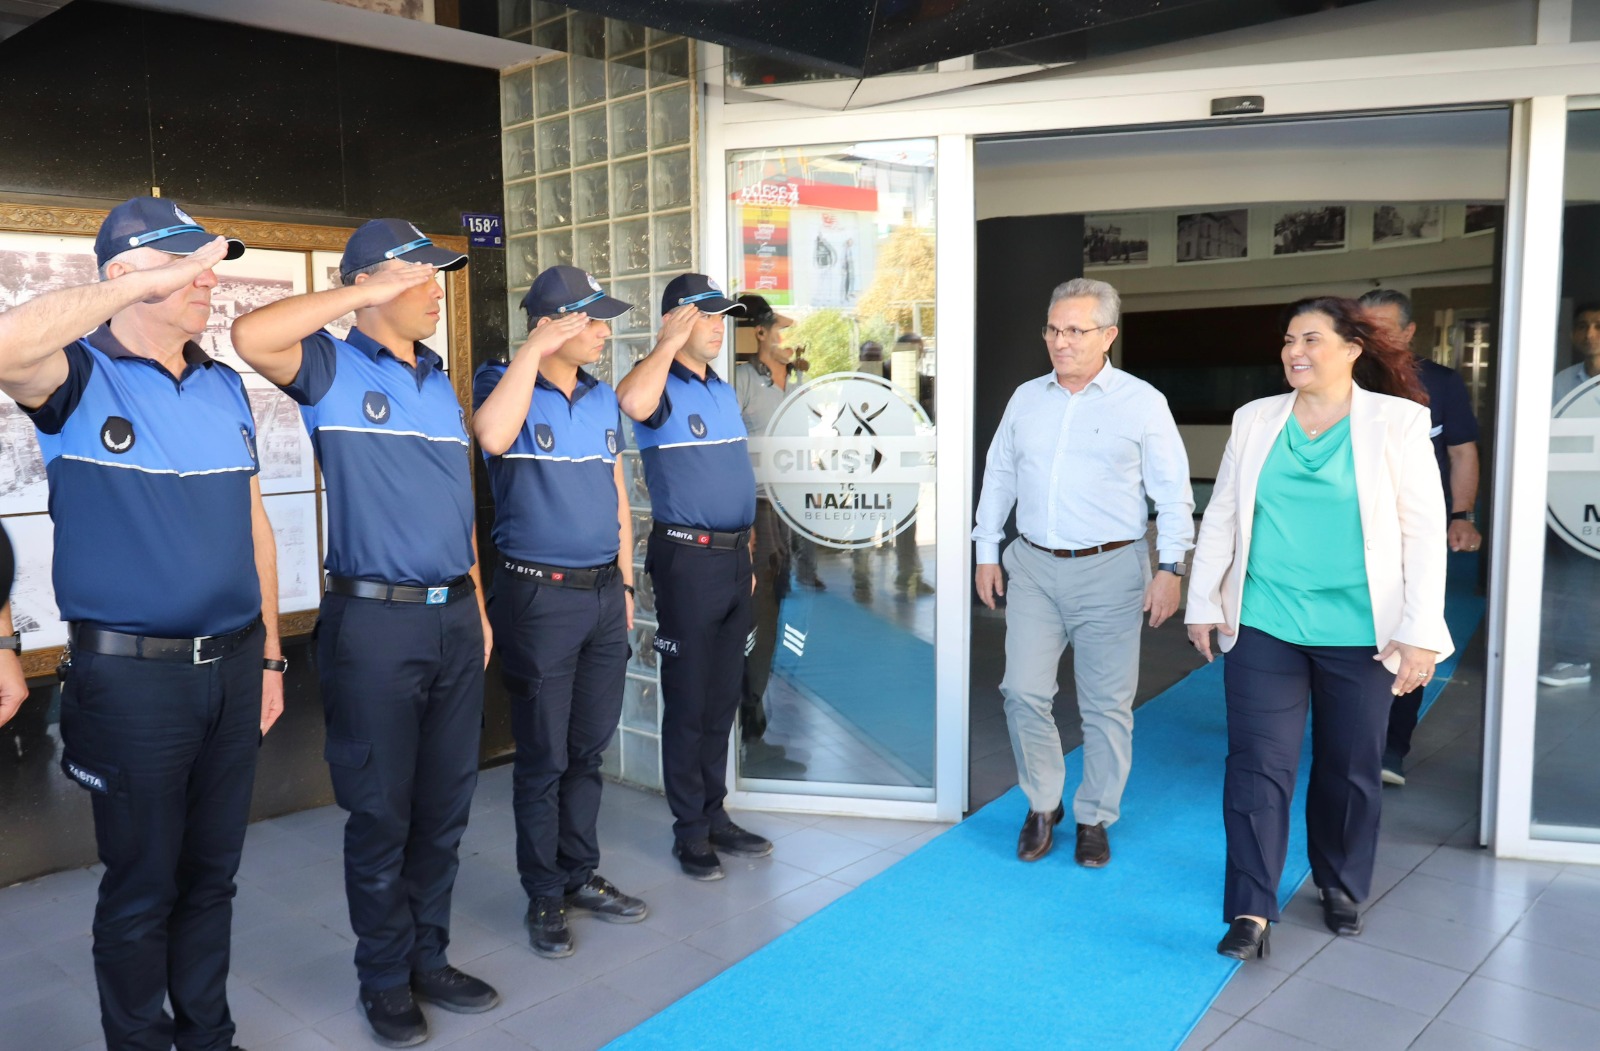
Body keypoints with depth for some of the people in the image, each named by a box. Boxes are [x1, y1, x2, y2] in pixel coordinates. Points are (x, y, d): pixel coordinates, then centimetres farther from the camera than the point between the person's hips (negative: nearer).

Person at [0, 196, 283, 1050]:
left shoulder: (225, 387, 9)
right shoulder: (80, 377, -7)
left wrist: (268, 655, 12)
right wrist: (148, 281, -27)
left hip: (231, 664, 5)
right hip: (131, 678, -5)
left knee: (212, 875, 17)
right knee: (142, 888, 9)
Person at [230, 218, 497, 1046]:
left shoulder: (440, 380, 14)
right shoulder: (333, 369, -4)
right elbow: (250, 337, -27)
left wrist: (477, 604, 15)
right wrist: (363, 295, -18)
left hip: (453, 618, 6)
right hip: (375, 621, -6)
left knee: (444, 805, 14)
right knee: (381, 811, 7)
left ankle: (430, 958, 30)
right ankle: (385, 978, 25)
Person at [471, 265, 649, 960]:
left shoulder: (603, 397, 11)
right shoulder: (503, 382, -6)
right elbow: (493, 437, -31)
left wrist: (625, 585, 15)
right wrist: (533, 349, -24)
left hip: (604, 594, 6)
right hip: (539, 596, -6)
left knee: (589, 749, 15)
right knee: (543, 757, 4)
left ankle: (581, 876, 29)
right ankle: (544, 896, 20)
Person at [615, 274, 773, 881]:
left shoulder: (724, 391, 15)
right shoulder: (663, 387, -9)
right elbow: (633, 403, -36)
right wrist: (669, 344, -23)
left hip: (734, 557, 7)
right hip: (687, 557, -7)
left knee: (723, 696, 14)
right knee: (688, 700, 2)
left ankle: (715, 814, 26)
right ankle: (689, 829, 14)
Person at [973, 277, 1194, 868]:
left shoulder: (1142, 402, -2)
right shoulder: (1026, 399, 9)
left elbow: (1173, 493, -2)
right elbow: (999, 479, 14)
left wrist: (1171, 569, -8)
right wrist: (986, 554, 12)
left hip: (1110, 573, -3)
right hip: (1033, 568, 3)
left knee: (1107, 706, 5)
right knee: (1023, 692, 0)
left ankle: (1094, 819, 22)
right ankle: (1042, 806, 21)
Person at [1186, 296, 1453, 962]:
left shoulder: (1397, 422, -3)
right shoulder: (1255, 420, 5)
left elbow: (1425, 530, -6)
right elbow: (1221, 517, 9)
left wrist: (1420, 632, -11)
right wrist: (1203, 603, 8)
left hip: (1359, 633, -1)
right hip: (1264, 627, 2)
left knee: (1350, 770, 13)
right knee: (1258, 765, -2)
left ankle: (1342, 888, 34)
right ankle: (1251, 911, 4)